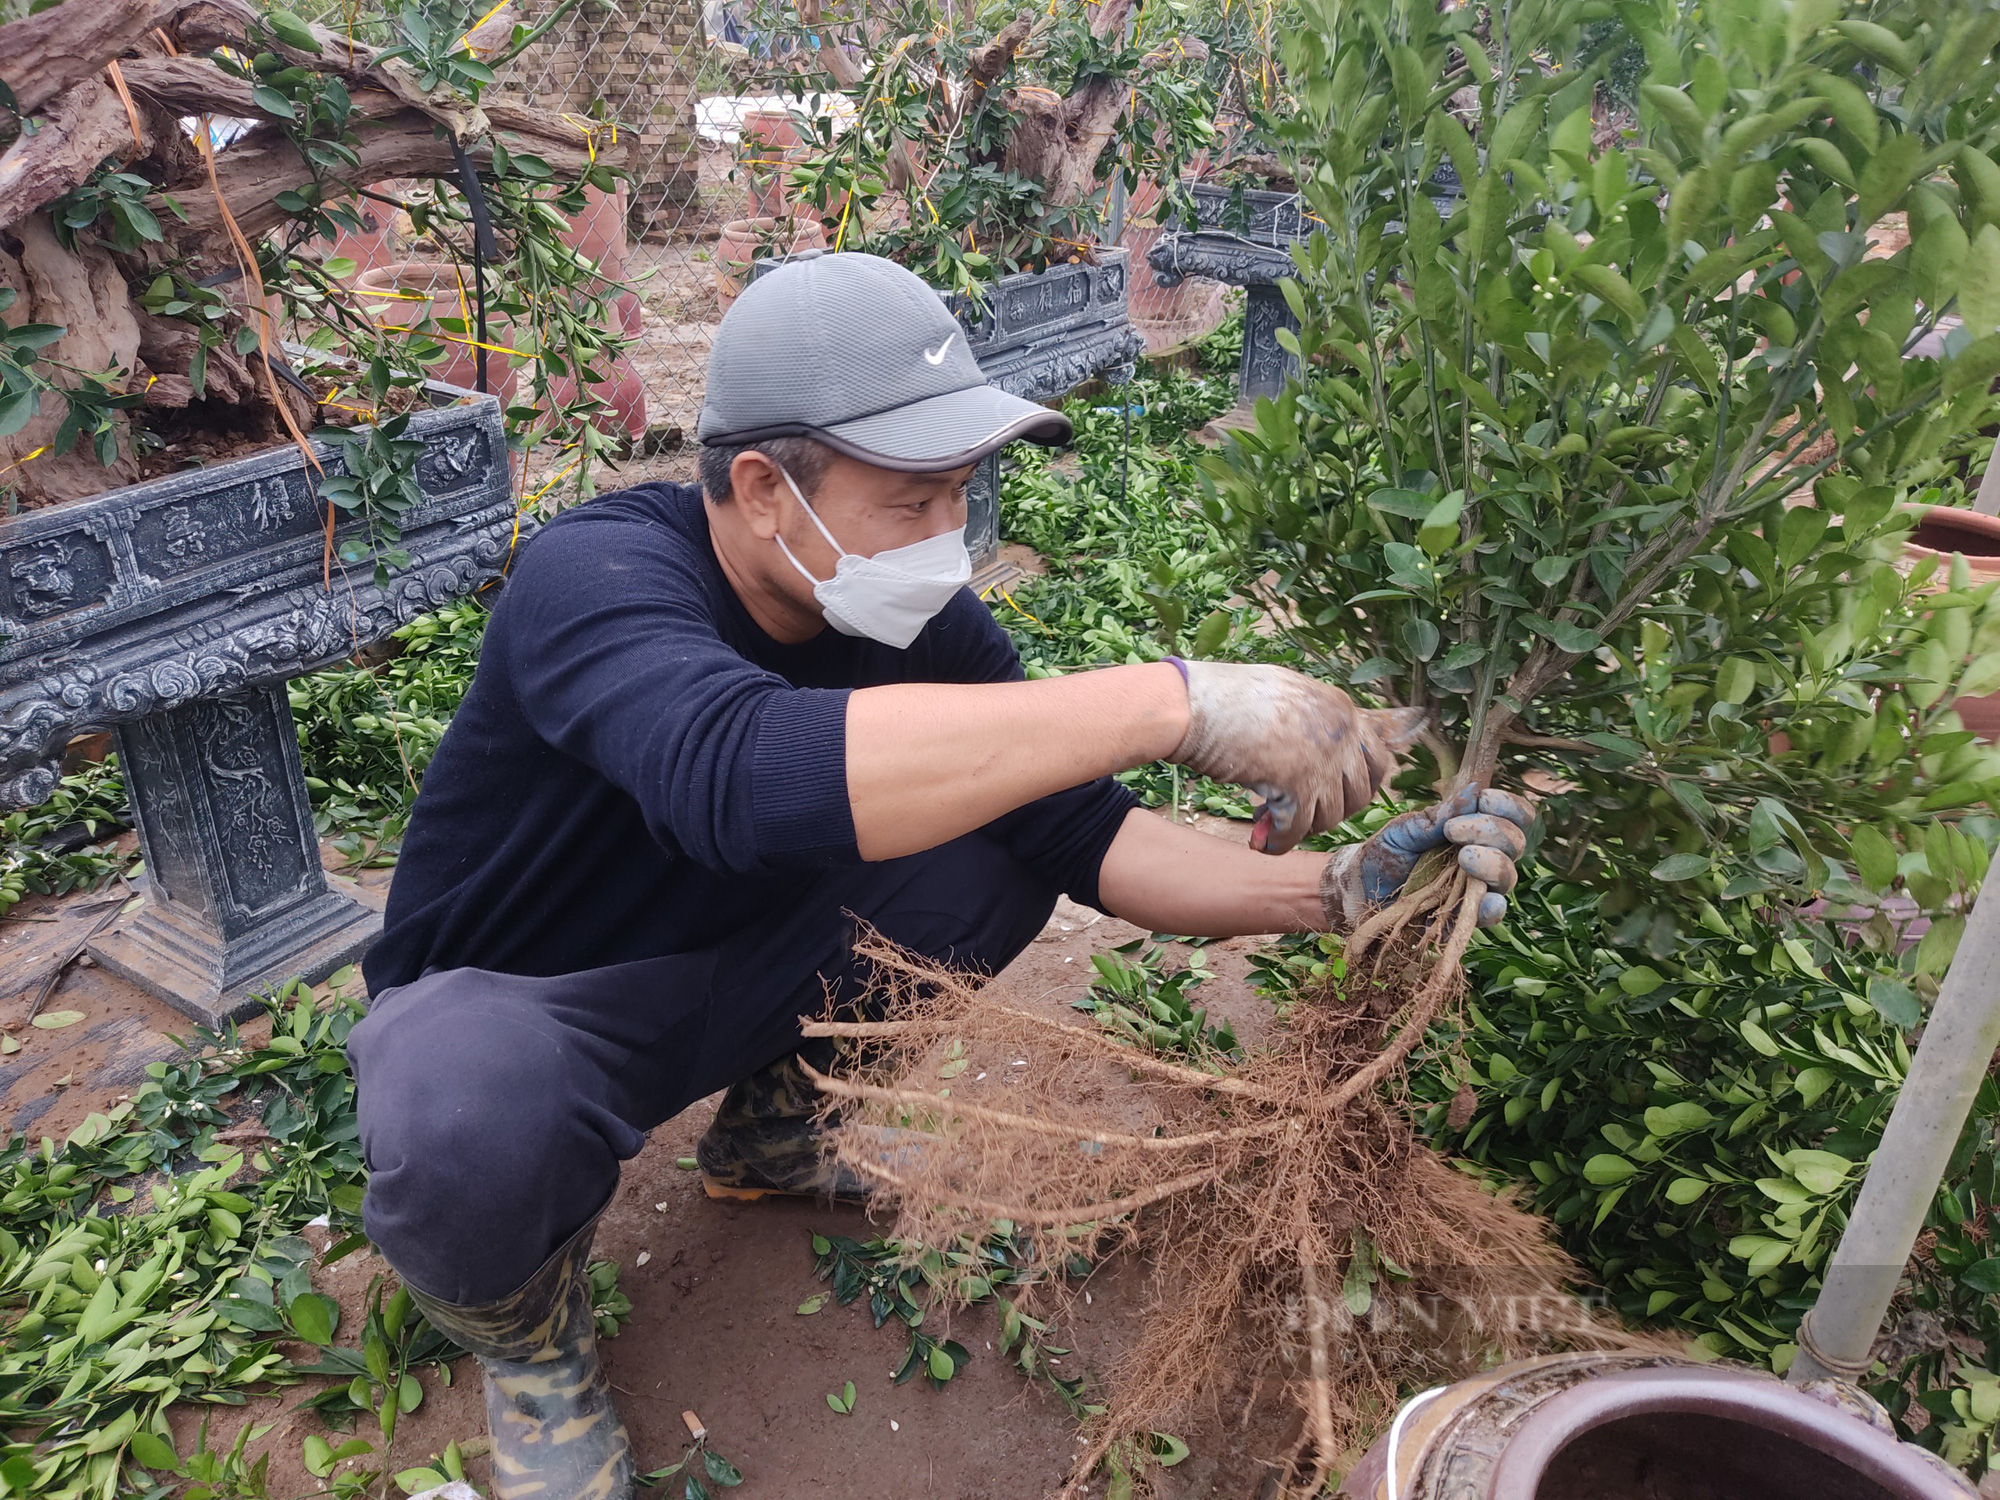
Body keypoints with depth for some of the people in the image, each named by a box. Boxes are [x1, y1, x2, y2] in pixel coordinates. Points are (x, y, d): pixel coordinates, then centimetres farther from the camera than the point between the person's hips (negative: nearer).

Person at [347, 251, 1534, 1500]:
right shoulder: (598, 576, -32)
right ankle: (525, 1327, 0)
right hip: (504, 1008, -4)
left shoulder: (924, 622, -14)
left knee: (987, 855, -14)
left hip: (728, 974, 5)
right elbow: (742, 768, -54)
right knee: (479, 1116, -38)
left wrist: (1331, 890, -27)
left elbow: (1083, 834, -11)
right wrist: (1176, 702, -53)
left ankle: (770, 1124, 12)